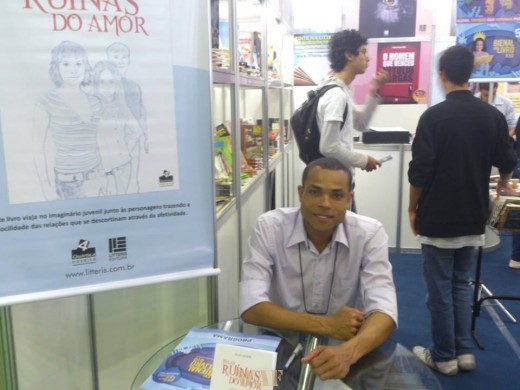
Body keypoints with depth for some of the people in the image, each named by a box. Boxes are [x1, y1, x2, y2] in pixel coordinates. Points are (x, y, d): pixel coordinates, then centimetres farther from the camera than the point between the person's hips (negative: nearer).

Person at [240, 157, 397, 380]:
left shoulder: (370, 234, -12)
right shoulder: (269, 227, -14)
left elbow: (383, 311, -20)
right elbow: (251, 308, -20)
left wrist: (348, 352, -39)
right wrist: (327, 325, -25)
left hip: (344, 351, 0)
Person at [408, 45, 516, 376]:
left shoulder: (434, 115, -14)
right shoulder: (493, 115, 0)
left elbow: (420, 170, -15)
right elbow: (507, 162, 10)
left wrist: (413, 209, -1)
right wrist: (503, 184, 32)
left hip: (438, 217, -5)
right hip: (473, 216, 5)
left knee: (440, 288, 6)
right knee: (462, 284, 18)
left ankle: (444, 356, 17)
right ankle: (464, 351, 23)